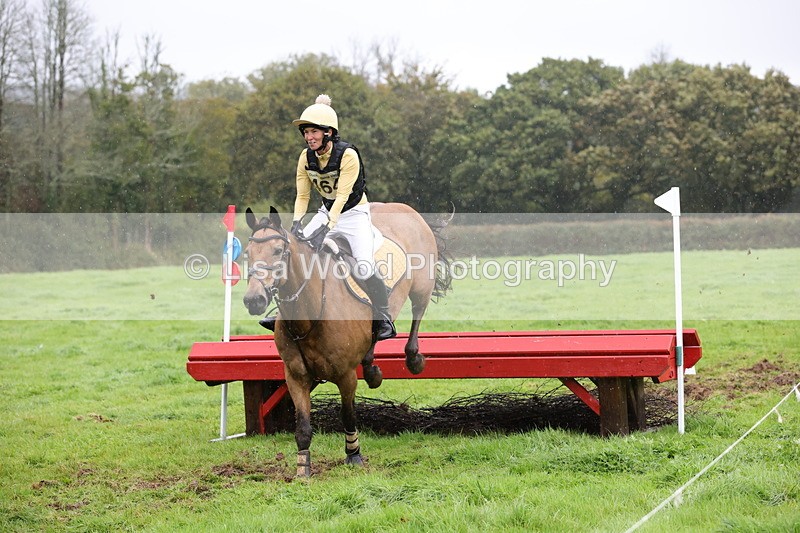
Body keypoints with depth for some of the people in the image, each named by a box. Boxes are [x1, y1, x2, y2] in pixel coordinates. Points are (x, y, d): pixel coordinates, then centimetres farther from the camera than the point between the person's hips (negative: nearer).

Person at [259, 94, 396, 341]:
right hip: (327, 211, 6)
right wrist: (296, 224, -19)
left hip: (354, 213, -6)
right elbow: (302, 196, -3)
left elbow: (342, 195, -28)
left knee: (365, 266, -22)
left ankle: (384, 321, -5)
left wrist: (326, 227, -37)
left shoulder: (348, 155, -23)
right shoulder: (306, 157, -6)